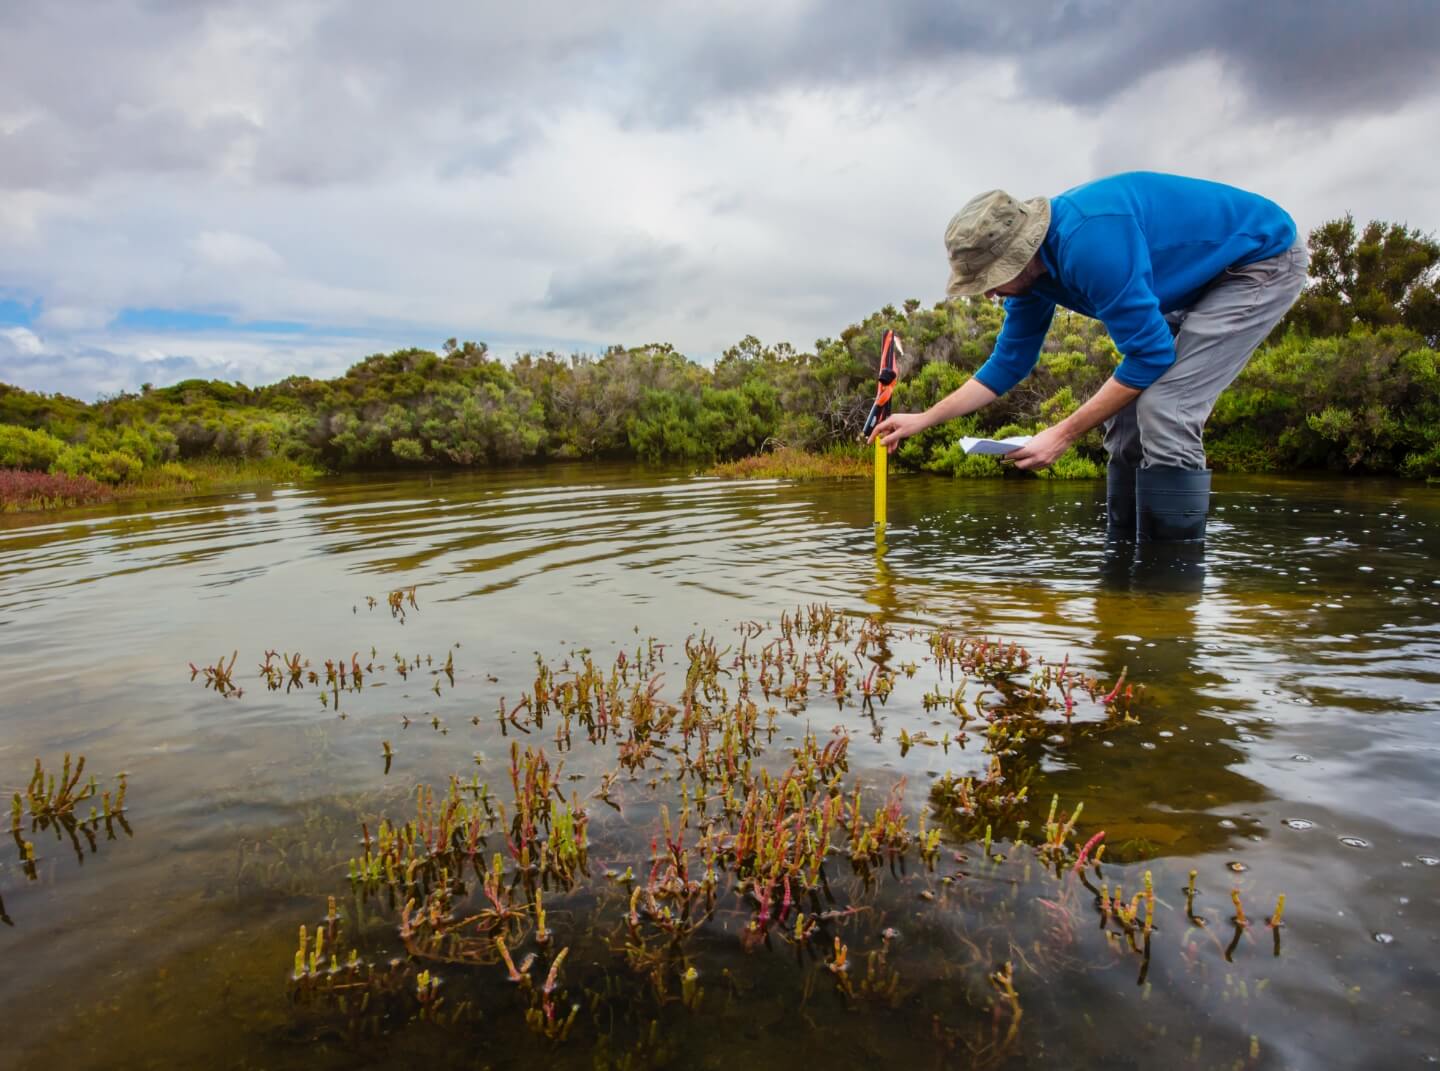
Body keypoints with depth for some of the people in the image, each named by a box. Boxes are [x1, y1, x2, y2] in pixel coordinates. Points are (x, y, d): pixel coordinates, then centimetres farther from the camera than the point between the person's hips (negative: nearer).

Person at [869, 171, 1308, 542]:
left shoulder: (1088, 241, -34)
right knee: (1127, 414, 2)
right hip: (1198, 280, 9)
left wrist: (1064, 433, -24)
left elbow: (1151, 354, -28)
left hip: (1263, 258, -9)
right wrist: (923, 419, 4)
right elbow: (1008, 364, 6)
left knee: (1164, 414, -22)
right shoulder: (1030, 267, -5)